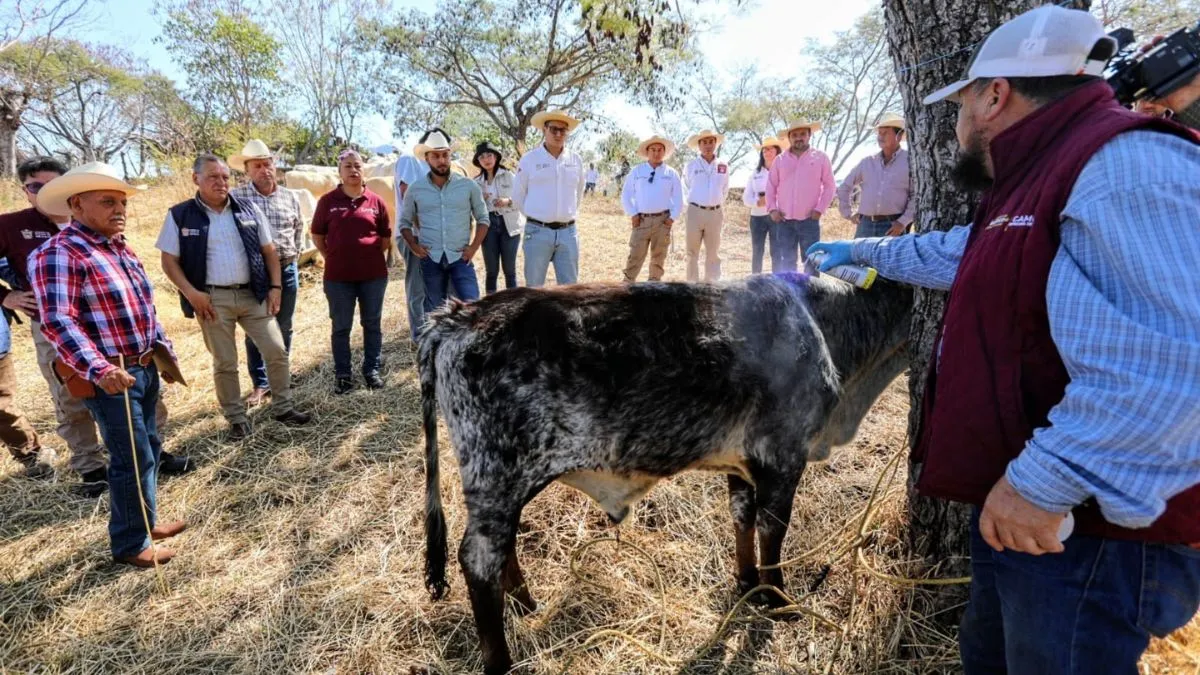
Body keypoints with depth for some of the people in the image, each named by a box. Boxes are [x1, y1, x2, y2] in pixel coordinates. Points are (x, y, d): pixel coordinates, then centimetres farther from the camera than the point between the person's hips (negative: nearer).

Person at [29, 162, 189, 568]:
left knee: (149, 451, 19)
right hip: (109, 377, -9)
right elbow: (57, 321, -25)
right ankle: (131, 544, 15)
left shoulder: (121, 249, 13)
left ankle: (144, 521, 36)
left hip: (144, 369, 9)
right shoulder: (58, 254, -15)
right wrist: (98, 370, -36)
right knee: (134, 459, -2)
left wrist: (164, 351, 19)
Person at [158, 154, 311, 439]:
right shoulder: (180, 215, -1)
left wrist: (275, 286, 1)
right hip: (212, 299, -2)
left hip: (253, 294, 2)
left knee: (277, 351, 3)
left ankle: (283, 407, 20)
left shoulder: (248, 210, 5)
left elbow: (268, 250, 9)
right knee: (224, 363, 7)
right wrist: (191, 293, -13)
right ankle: (237, 418, 21)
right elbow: (169, 260, -1)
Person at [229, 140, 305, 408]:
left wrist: (294, 254, 12)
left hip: (287, 268, 3)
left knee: (284, 326, 12)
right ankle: (261, 385, 15)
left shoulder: (290, 197, 5)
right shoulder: (236, 196, -7)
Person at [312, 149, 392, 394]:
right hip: (338, 276, -1)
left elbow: (385, 237, 11)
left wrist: (372, 258, 5)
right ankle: (342, 375, 17)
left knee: (372, 324, 10)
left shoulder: (376, 201, 2)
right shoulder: (328, 200, 1)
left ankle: (372, 370, 23)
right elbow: (317, 235, 8)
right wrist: (334, 258, 3)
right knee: (341, 327, 7)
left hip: (374, 274, 1)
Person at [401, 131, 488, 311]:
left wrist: (473, 247, -3)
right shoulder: (415, 189, 5)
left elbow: (483, 219, 8)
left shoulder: (469, 185, 2)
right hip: (431, 260, 1)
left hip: (460, 258, -1)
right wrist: (414, 247, -1)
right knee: (434, 312, 10)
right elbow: (405, 222, 14)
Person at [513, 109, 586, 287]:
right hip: (538, 232, -2)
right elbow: (518, 196, 6)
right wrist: (534, 217, 11)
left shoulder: (576, 160, 7)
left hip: (568, 232, 3)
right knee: (535, 287, 4)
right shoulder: (529, 159, -2)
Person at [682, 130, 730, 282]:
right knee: (693, 253, 2)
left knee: (713, 254, 5)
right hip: (695, 212, -1)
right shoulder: (691, 166, 1)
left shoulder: (723, 166, 5)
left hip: (715, 213, 2)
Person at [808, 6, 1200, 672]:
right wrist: (860, 250, 42)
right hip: (1018, 505, 10)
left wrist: (1044, 483, -30)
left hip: (1092, 523, -10)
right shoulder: (1045, 178, 15)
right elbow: (950, 255, 32)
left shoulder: (1125, 165, -21)